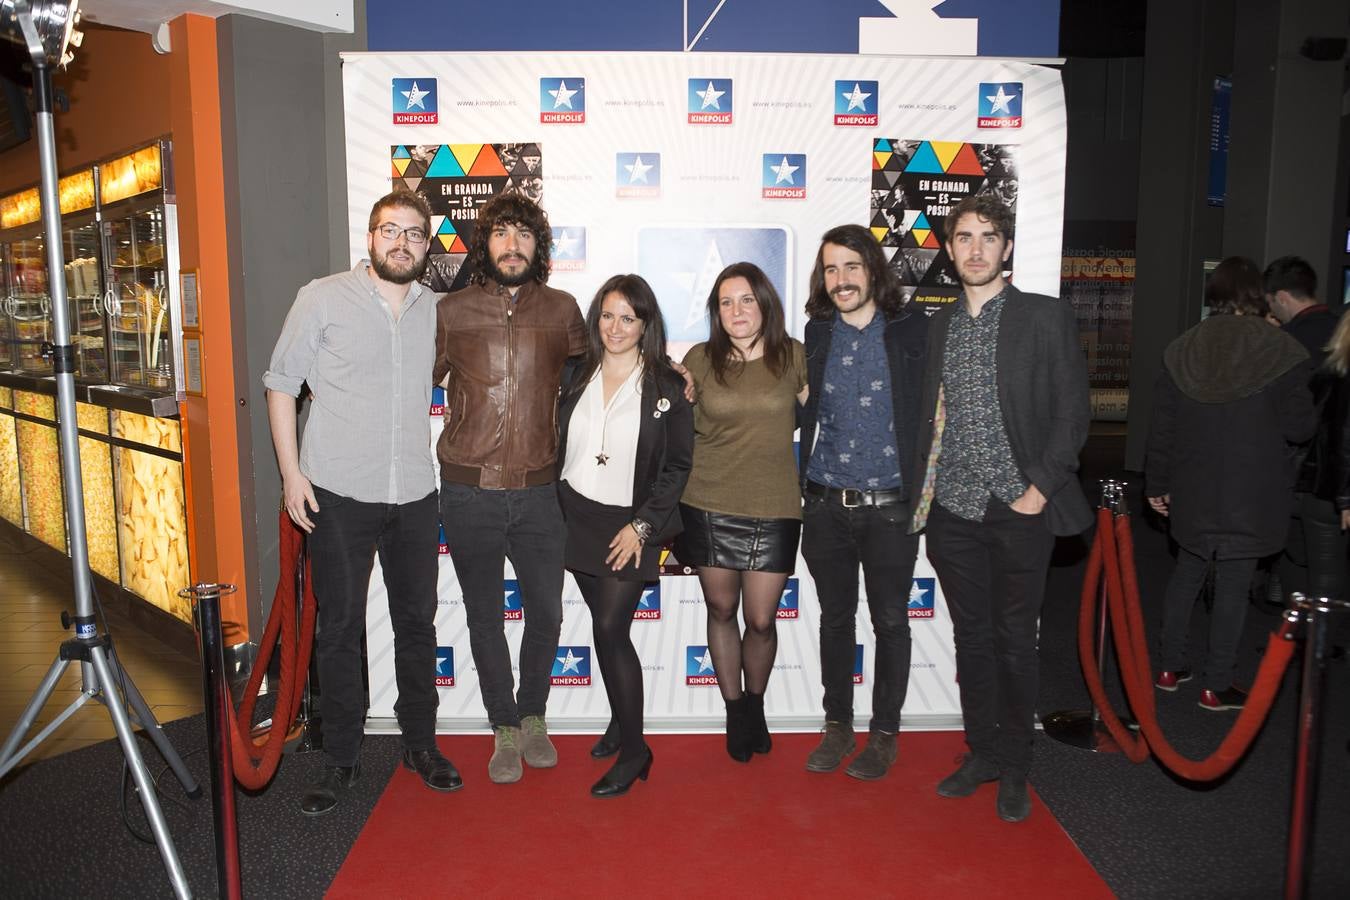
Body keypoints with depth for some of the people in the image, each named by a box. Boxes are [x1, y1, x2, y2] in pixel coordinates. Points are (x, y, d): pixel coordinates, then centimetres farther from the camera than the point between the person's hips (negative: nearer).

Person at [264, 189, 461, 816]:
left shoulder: (435, 309, 8)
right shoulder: (323, 299, -3)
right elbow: (281, 383, 0)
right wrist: (291, 472, -7)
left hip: (414, 494, 3)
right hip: (339, 494, -3)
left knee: (417, 623, 11)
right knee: (339, 628, 4)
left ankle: (421, 745, 27)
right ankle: (340, 760, 19)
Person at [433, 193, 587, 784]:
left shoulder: (562, 310, 4)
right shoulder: (450, 312, 0)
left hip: (538, 490, 1)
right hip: (469, 491, -1)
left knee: (546, 612, 9)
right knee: (485, 617, 10)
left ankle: (533, 716, 33)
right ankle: (504, 729, 29)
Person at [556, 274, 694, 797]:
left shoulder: (667, 387, -5)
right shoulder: (578, 378, 6)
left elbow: (678, 465, -6)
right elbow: (558, 448, 11)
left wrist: (642, 525, -12)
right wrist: (554, 514, 4)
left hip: (631, 525, -4)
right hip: (578, 518, 4)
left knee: (610, 630, -9)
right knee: (606, 628, 11)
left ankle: (633, 750, 4)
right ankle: (621, 720, 30)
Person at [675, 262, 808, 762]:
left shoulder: (793, 357, -1)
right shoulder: (699, 359, 1)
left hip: (774, 509, -1)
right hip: (709, 505, 1)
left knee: (761, 620, 3)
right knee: (721, 610, 11)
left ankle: (755, 703, 31)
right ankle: (734, 710, 31)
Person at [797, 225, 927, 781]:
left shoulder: (911, 330, -4)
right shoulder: (817, 332, 5)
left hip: (890, 507, -2)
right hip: (826, 506, 3)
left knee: (890, 621, 9)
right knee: (835, 618, 14)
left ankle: (884, 733, 25)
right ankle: (837, 726, 29)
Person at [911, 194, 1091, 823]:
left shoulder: (1046, 318, -2)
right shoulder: (938, 326, 11)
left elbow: (1072, 414, -4)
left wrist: (1039, 489, -12)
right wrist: (922, 492, 4)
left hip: (1019, 509, -3)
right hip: (952, 511, 4)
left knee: (1014, 641, 6)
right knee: (972, 638, 13)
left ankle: (1013, 769, 22)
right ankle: (981, 753, 28)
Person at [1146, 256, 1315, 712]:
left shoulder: (1182, 350, 0)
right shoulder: (1281, 352, -10)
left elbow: (1161, 426, 3)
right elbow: (1300, 427, -6)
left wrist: (1157, 483, 10)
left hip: (1193, 491, 4)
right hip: (1252, 495, -3)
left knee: (1187, 573, 18)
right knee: (1233, 586, 4)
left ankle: (1170, 666, 25)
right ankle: (1217, 686, 12)